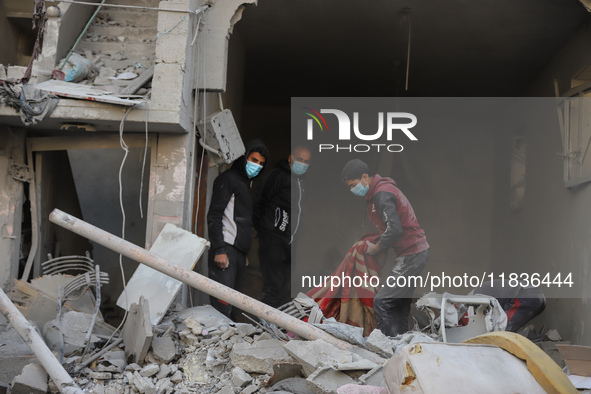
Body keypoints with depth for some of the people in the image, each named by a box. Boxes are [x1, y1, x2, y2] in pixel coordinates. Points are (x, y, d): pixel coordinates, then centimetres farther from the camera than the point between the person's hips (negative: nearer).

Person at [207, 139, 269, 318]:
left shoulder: (246, 184, 24)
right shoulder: (228, 179, -4)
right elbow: (214, 215, -13)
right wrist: (219, 250, -20)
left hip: (239, 252, 9)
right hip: (226, 250, -9)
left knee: (233, 305, 7)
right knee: (222, 305, -15)